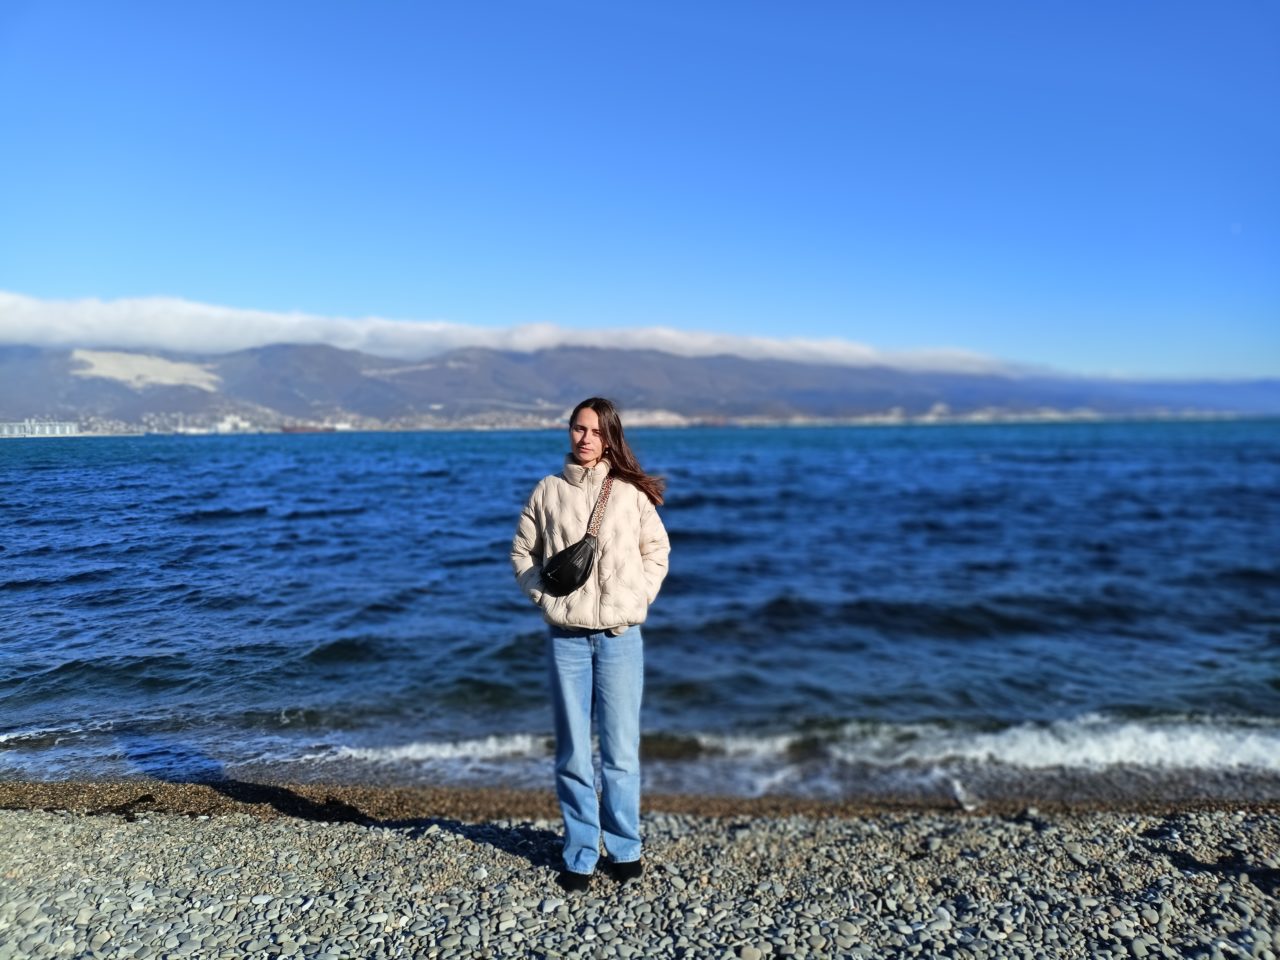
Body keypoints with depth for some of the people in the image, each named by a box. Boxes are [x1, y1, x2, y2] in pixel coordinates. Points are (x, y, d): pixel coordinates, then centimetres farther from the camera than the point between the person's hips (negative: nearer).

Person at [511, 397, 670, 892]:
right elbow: (522, 551, 11)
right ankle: (580, 855, 21)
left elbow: (657, 550, 10)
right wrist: (544, 596, -1)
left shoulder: (631, 492, 1)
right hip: (566, 637, 1)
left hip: (620, 636, -1)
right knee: (572, 753, 7)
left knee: (621, 750, 6)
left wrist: (640, 599, -1)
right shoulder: (548, 490, 4)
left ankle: (625, 848, 24)